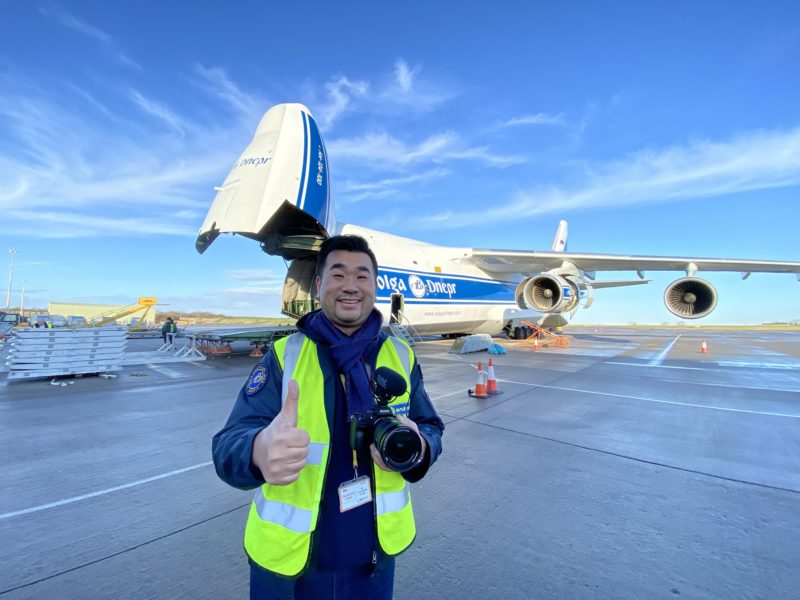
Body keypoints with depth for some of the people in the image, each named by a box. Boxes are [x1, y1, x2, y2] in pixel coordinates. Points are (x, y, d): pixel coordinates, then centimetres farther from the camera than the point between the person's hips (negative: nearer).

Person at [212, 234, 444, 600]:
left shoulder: (401, 357, -5)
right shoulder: (284, 356, -12)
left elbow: (431, 429, 0)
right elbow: (229, 445, -19)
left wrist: (417, 448, -24)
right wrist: (259, 452, -43)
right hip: (287, 558, -1)